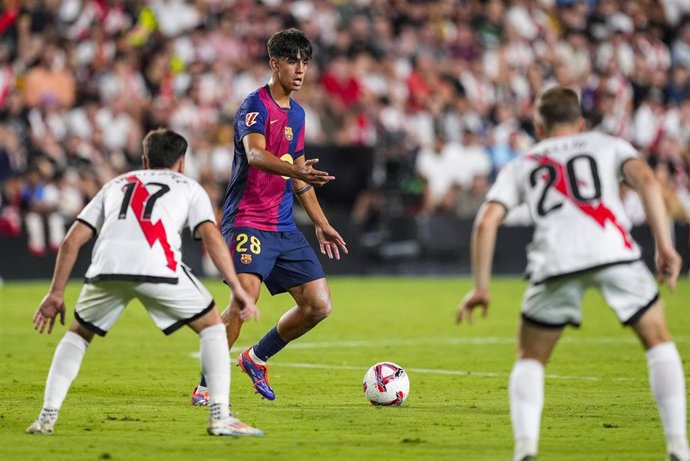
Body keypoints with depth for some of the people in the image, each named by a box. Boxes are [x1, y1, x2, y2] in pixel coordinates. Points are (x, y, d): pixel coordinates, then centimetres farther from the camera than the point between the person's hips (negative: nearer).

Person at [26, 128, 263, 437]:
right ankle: (220, 417, 6)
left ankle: (47, 417, 15)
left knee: (78, 334, 27)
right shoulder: (189, 187, 28)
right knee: (212, 326, 17)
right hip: (158, 266, -2)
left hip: (107, 266, 3)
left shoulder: (115, 185, 35)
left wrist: (56, 293, 30)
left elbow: (71, 242, 27)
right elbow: (211, 237, 9)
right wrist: (237, 289, 5)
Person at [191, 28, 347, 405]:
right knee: (246, 295, -25)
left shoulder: (296, 114, 16)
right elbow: (255, 155, -29)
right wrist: (297, 169, -46)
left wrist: (322, 225, 25)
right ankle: (206, 386, -14)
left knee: (319, 304, 2)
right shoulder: (255, 106, -9)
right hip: (247, 221, -8)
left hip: (284, 226, 8)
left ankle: (257, 358, 23)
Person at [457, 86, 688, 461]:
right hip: (613, 250, -1)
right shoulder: (608, 146, 26)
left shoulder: (521, 166, 29)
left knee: (530, 358, 19)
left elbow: (486, 222, 15)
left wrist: (481, 288, 18)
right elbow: (646, 181, 6)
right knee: (658, 342, 17)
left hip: (554, 260, 1)